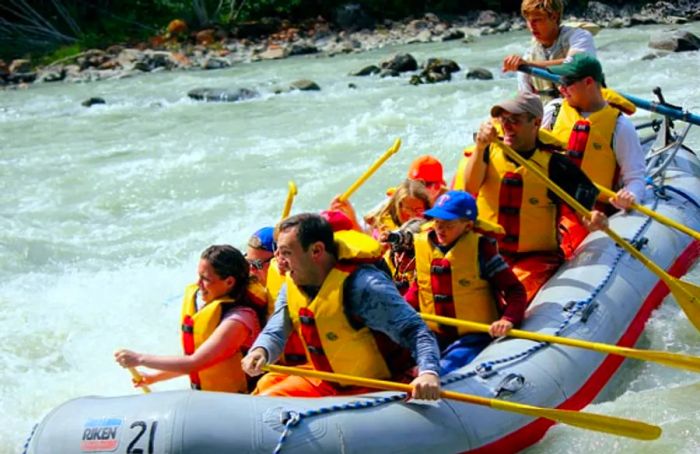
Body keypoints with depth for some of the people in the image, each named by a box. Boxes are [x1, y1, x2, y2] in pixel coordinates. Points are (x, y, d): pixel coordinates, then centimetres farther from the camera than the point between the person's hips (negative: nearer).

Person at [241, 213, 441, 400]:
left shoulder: (363, 286, -27)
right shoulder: (292, 286, 0)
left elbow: (415, 331, -28)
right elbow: (274, 333, 1)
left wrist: (428, 373, -46)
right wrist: (260, 352, -24)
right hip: (322, 379, 8)